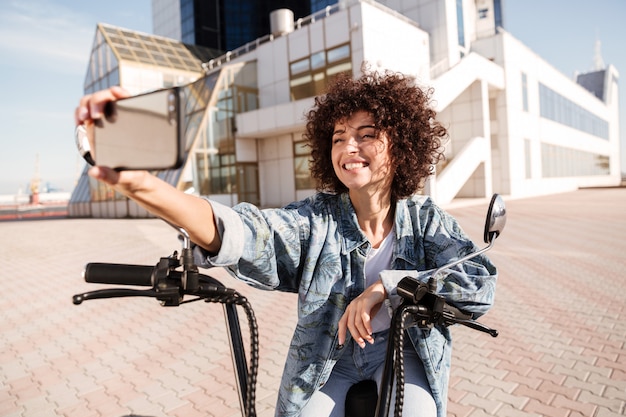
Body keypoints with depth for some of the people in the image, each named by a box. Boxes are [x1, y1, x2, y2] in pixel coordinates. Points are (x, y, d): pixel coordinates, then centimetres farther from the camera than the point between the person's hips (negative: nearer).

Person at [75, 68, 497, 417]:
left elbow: (481, 284, -20)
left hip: (399, 350, 1)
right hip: (325, 356, 0)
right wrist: (141, 184, -51)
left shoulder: (424, 218, -10)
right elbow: (241, 233, -34)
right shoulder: (316, 219, -16)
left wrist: (385, 285, -29)